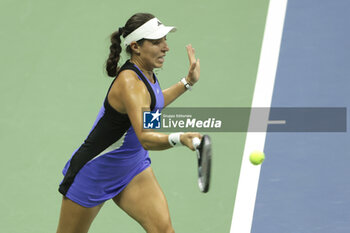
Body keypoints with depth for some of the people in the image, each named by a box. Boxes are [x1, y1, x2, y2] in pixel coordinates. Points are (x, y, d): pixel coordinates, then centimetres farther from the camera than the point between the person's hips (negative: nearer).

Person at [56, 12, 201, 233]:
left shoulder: (146, 73, -3)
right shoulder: (129, 83, -31)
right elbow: (145, 138, -44)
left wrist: (187, 82, 17)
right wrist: (179, 138, -61)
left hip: (133, 169, 8)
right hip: (94, 172, -8)